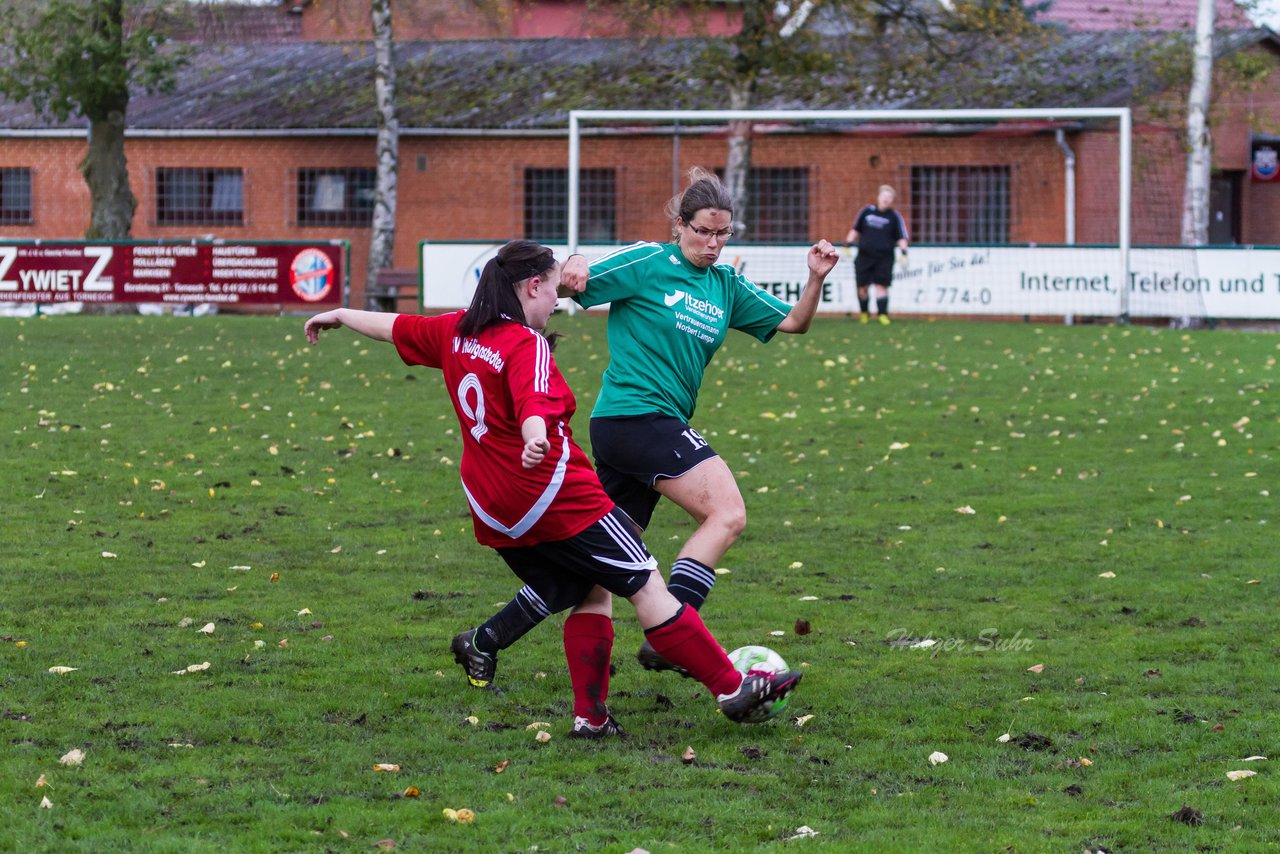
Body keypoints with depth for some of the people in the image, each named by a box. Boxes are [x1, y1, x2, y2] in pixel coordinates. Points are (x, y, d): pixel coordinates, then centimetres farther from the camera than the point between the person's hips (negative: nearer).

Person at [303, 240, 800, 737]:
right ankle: (731, 689, -8)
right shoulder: (526, 345, -14)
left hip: (493, 511, 9)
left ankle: (590, 714, 5)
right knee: (647, 584, -6)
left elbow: (398, 327, 25)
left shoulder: (457, 332, 9)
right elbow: (534, 403, -35)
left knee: (591, 595, 16)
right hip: (557, 499, -9)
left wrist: (341, 316, 42)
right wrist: (535, 438, -55)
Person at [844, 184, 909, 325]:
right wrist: (848, 244, 9)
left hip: (884, 257, -2)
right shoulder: (867, 211, 8)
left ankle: (883, 314, -7)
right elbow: (855, 230, 17)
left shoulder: (895, 217, 3)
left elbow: (902, 238, 2)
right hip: (864, 255, 2)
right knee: (862, 287, 1)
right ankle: (864, 313, 20)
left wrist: (903, 252, -13)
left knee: (881, 286, -10)